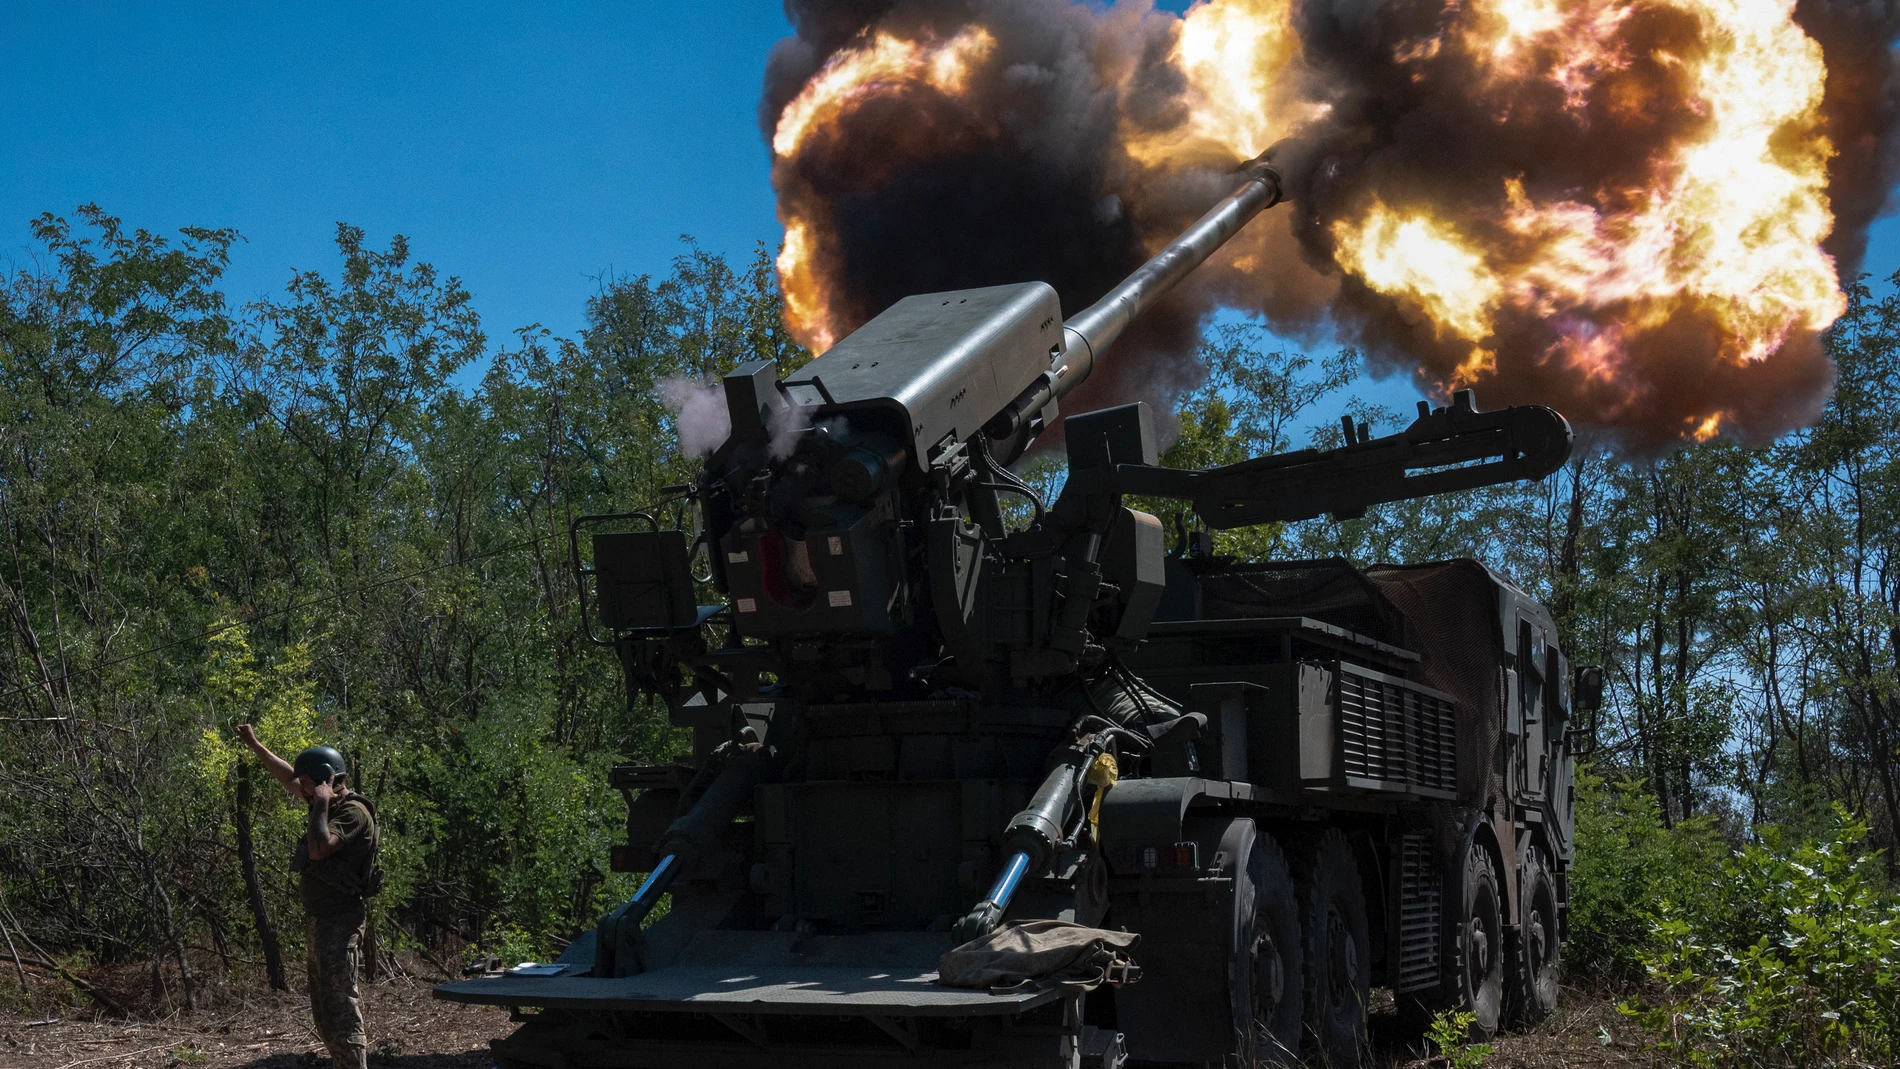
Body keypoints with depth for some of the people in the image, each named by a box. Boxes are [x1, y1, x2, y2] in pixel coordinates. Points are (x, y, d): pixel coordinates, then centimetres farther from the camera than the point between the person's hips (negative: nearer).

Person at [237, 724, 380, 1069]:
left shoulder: (353, 812, -15)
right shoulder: (331, 806, 12)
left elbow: (319, 849, -29)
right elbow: (287, 777, 26)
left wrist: (321, 804, -18)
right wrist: (254, 744, 31)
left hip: (339, 925, -10)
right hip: (321, 923, 10)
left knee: (341, 1012, -13)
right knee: (324, 1014, 15)